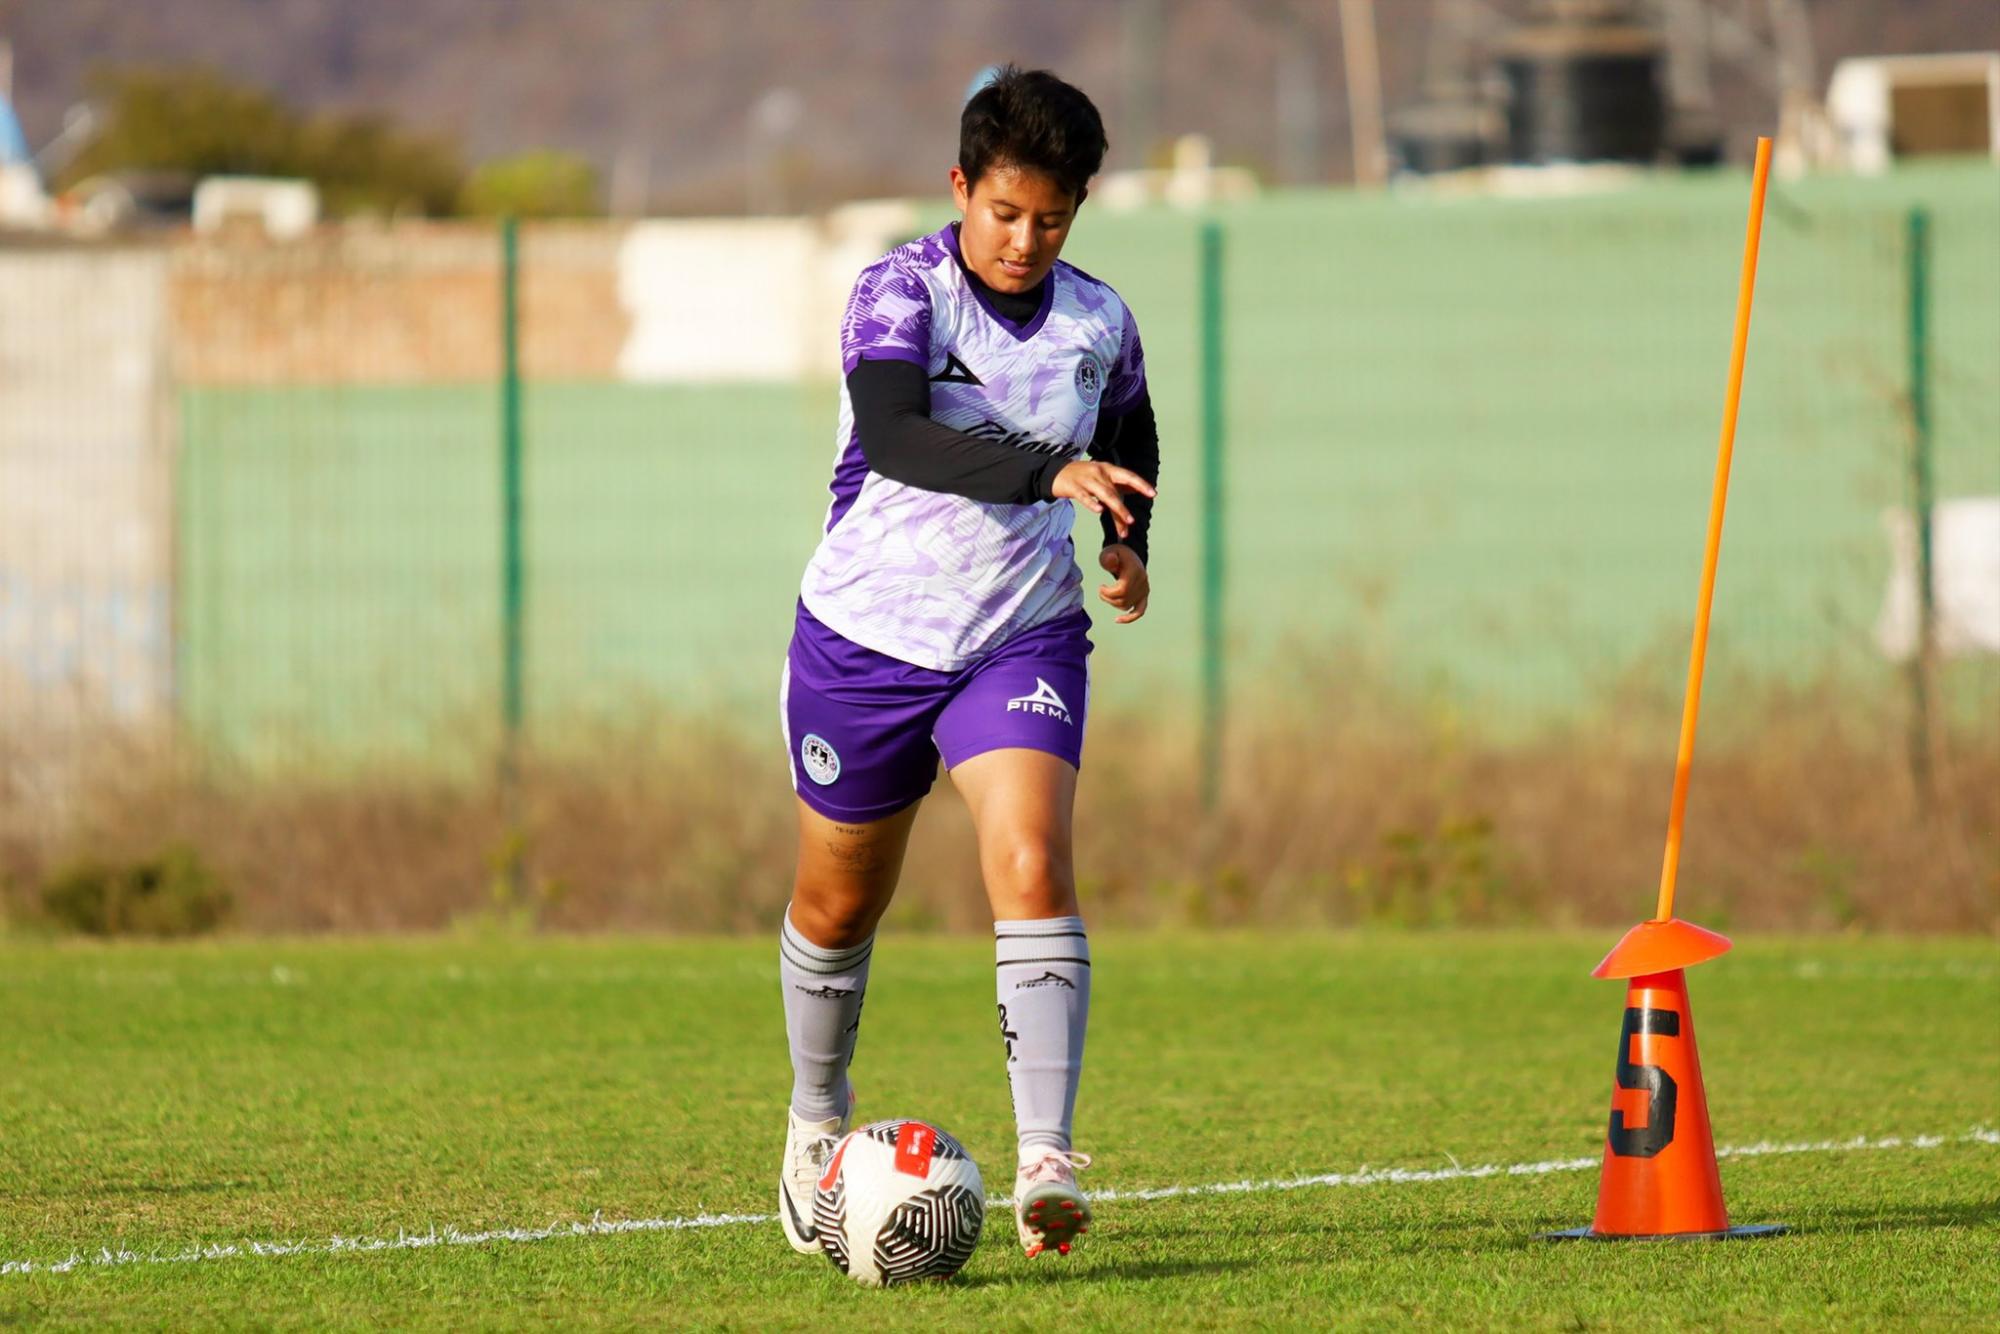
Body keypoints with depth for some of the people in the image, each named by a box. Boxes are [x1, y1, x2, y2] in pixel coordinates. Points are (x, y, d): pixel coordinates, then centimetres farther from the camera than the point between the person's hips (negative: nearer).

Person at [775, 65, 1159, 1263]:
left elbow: (1130, 437, 22)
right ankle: (817, 1127, 39)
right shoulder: (902, 294, -15)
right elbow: (893, 436, -34)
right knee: (839, 902, 13)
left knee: (1035, 867, -20)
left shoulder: (1099, 323, 0)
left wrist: (1131, 540, 3)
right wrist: (1050, 472, -45)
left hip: (1022, 640, 1)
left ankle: (1048, 1164, -26)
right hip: (868, 632, -1)